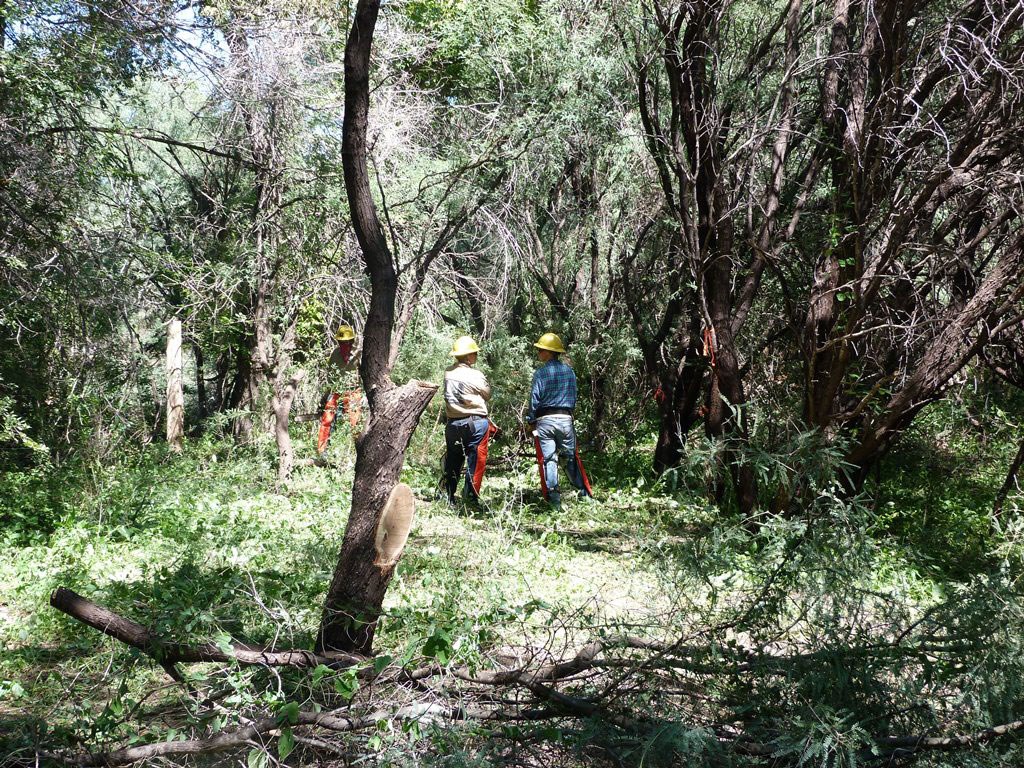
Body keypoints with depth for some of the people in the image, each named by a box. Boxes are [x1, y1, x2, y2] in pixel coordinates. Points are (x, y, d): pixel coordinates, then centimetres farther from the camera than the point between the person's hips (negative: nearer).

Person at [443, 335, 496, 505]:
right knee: (475, 460, 2)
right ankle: (471, 497, 2)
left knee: (453, 461, 14)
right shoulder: (475, 375, -13)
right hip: (475, 422, -5)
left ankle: (448, 497, 18)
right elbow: (487, 394, 0)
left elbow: (451, 395, 8)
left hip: (452, 422, 5)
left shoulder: (449, 373, 1)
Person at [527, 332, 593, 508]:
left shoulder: (541, 373, -7)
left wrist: (531, 421, 3)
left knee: (548, 459, -2)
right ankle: (585, 494, 13)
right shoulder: (570, 372, 7)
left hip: (545, 421, -4)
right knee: (571, 457, 12)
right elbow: (574, 397, 11)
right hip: (566, 419, 4)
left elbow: (534, 399, -7)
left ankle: (554, 500, -7)